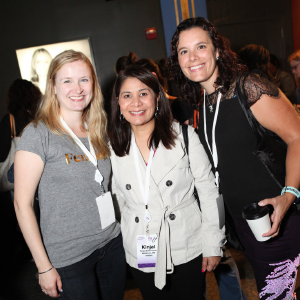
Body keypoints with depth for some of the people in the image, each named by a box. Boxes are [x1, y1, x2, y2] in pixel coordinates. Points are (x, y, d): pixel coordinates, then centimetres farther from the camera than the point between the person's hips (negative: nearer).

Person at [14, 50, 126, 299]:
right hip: (68, 257, -5)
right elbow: (22, 204, -13)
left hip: (113, 242, 6)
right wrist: (44, 267, -12)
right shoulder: (39, 134, -13)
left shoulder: (98, 131, 5)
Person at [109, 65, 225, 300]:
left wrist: (213, 245, -5)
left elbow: (208, 192, -6)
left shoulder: (183, 136, -9)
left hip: (187, 250, -2)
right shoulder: (113, 147, -1)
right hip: (141, 256, 2)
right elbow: (119, 199, 7)